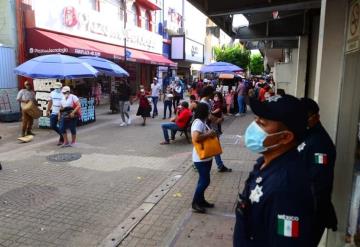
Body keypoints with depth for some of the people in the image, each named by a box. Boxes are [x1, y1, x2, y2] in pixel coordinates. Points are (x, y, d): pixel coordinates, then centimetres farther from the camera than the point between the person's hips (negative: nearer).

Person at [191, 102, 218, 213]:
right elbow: (195, 138, -34)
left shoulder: (202, 122, 10)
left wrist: (211, 133, 2)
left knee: (203, 180, 18)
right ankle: (195, 203, 11)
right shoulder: (198, 123, -21)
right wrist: (209, 134, -24)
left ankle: (201, 200, 31)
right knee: (205, 181, -3)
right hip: (201, 158, -10)